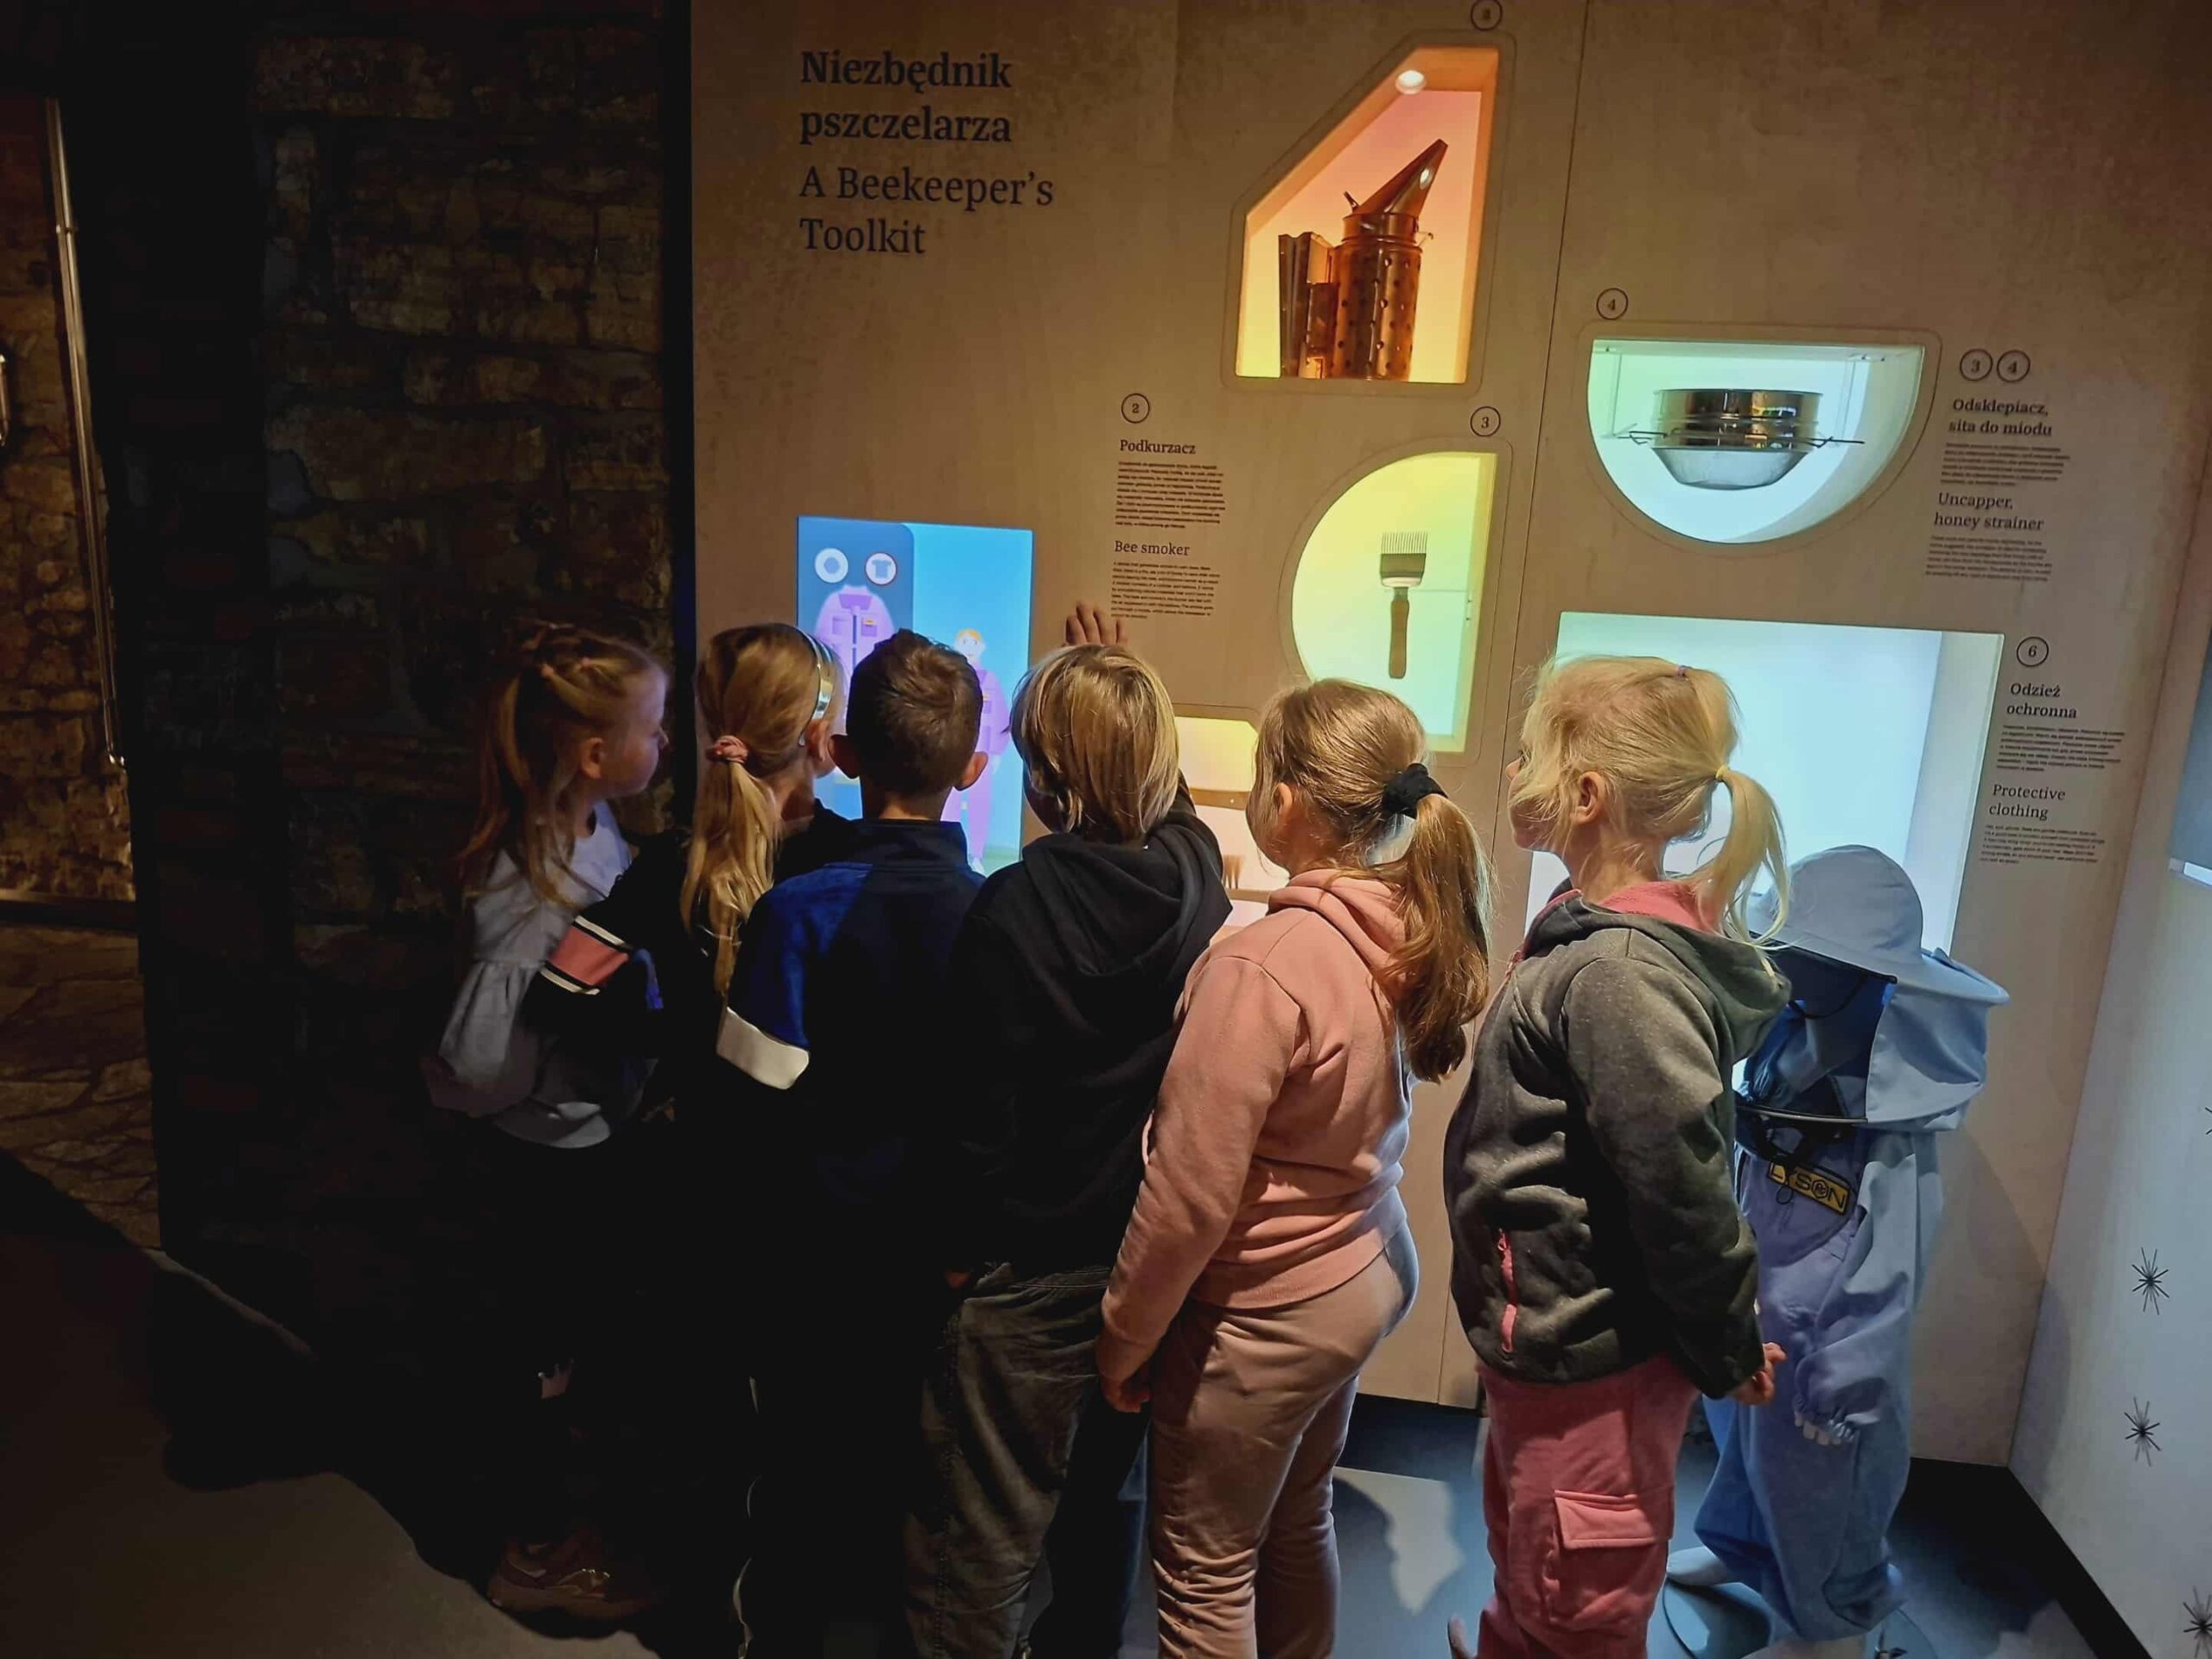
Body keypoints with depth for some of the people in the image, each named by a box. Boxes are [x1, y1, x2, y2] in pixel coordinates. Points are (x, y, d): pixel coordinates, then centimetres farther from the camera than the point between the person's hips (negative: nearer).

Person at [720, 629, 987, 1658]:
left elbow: (754, 1100, -16)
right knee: (912, 1448, 23)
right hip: (942, 1244, 2)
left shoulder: (801, 910, -22)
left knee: (805, 1455, 20)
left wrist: (751, 1228, 1)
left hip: (821, 1251, -2)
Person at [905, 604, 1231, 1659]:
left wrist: (959, 1248, -3)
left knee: (982, 1531, 11)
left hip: (1034, 1268, -6)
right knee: (1109, 1490, 25)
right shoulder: (1195, 865, -7)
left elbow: (985, 1106, -18)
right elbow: (1157, 792, 18)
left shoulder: (1017, 907, -23)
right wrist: (1119, 680, 29)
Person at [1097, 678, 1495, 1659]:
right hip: (1366, 1271, 7)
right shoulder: (1410, 930, -6)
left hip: (1263, 1311, -7)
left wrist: (1120, 1341, -8)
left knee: (1203, 1570, 14)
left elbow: (1189, 1193, -22)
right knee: (1297, 1526, 27)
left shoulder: (1262, 966, -28)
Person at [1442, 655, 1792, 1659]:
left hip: (1591, 1363, -9)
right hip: (1558, 1345, 9)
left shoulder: (1619, 970, -27)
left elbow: (1684, 1183, -25)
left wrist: (1728, 1353, -11)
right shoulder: (1601, 936, 2)